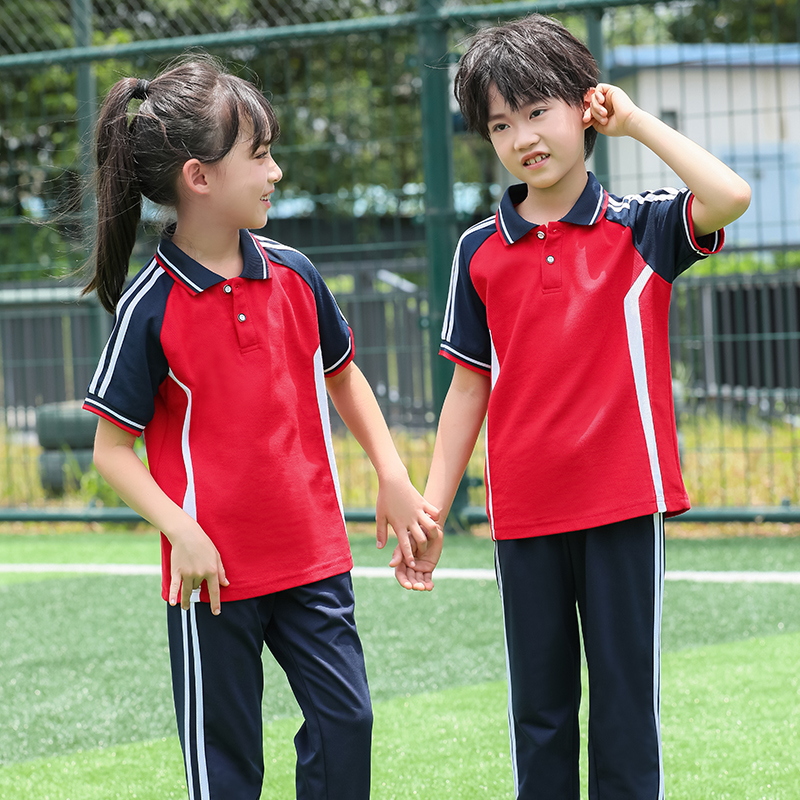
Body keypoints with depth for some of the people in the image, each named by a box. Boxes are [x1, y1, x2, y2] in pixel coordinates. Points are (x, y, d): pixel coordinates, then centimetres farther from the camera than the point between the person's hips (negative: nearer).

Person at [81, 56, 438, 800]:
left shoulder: (292, 274, 2)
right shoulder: (151, 306, -12)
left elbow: (342, 376, 18)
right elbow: (111, 448, -9)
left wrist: (393, 477, 10)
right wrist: (181, 531, -21)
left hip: (312, 553, 4)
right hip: (215, 570, -4)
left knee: (345, 718, 3)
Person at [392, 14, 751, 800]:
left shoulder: (640, 227, -1)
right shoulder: (480, 252, 6)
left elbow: (730, 197, -22)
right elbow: (470, 388, 11)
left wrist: (633, 119, -10)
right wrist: (428, 515, 8)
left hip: (622, 502, -2)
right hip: (523, 515, 2)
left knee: (626, 699, 3)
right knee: (539, 705, 9)